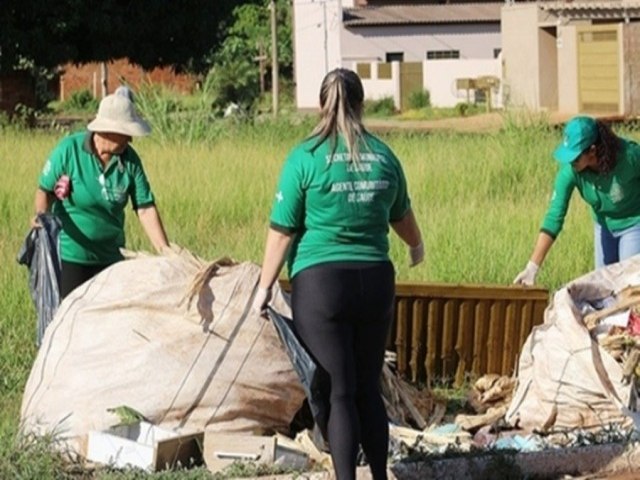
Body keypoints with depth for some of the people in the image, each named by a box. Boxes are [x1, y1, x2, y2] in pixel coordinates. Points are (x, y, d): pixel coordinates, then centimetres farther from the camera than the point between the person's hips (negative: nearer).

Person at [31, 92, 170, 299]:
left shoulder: (129, 159, -6)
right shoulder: (69, 149, -14)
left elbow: (145, 208, -6)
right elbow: (45, 189, -3)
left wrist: (165, 252, -14)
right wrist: (41, 214, -24)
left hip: (110, 258, 3)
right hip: (69, 256, -3)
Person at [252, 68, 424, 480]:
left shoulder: (306, 157, -7)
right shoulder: (383, 156, 5)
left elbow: (282, 230, -6)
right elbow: (402, 217, 21)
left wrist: (265, 285, 6)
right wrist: (417, 247, 43)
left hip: (321, 281, -4)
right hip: (376, 280, 4)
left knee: (340, 391, 0)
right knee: (369, 389, 13)